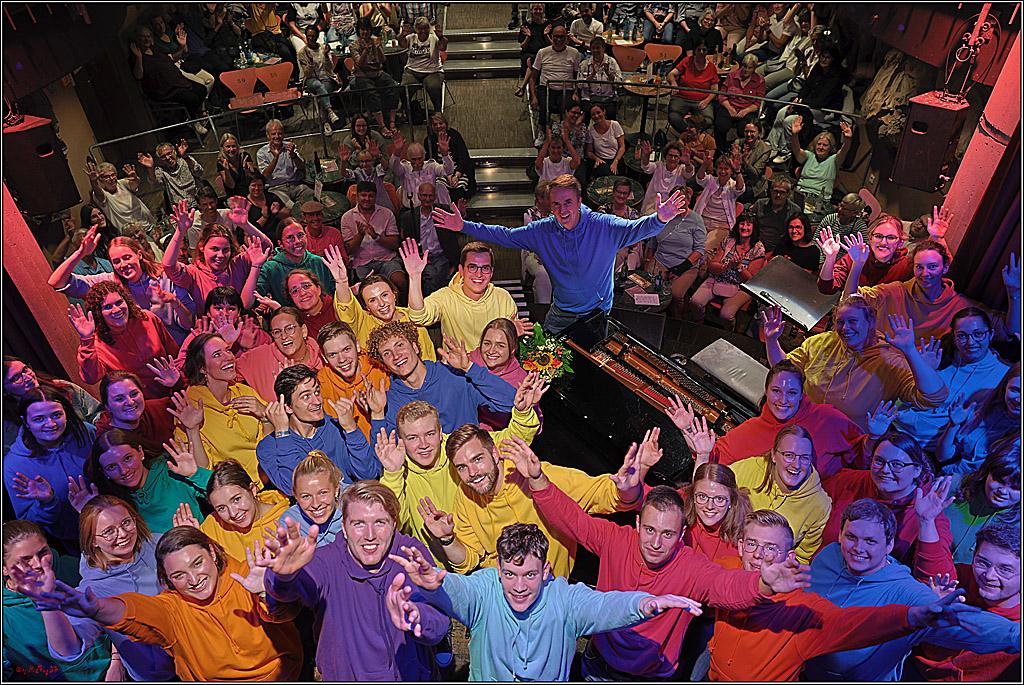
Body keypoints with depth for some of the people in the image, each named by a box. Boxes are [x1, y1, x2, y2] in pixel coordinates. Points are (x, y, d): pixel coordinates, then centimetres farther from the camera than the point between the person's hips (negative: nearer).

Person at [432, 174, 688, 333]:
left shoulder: (604, 227, -16)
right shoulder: (542, 231, -7)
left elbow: (635, 228, -28)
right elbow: (503, 235, -2)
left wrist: (659, 219, -51)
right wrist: (463, 226, -9)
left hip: (597, 313, -2)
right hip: (559, 315, 3)